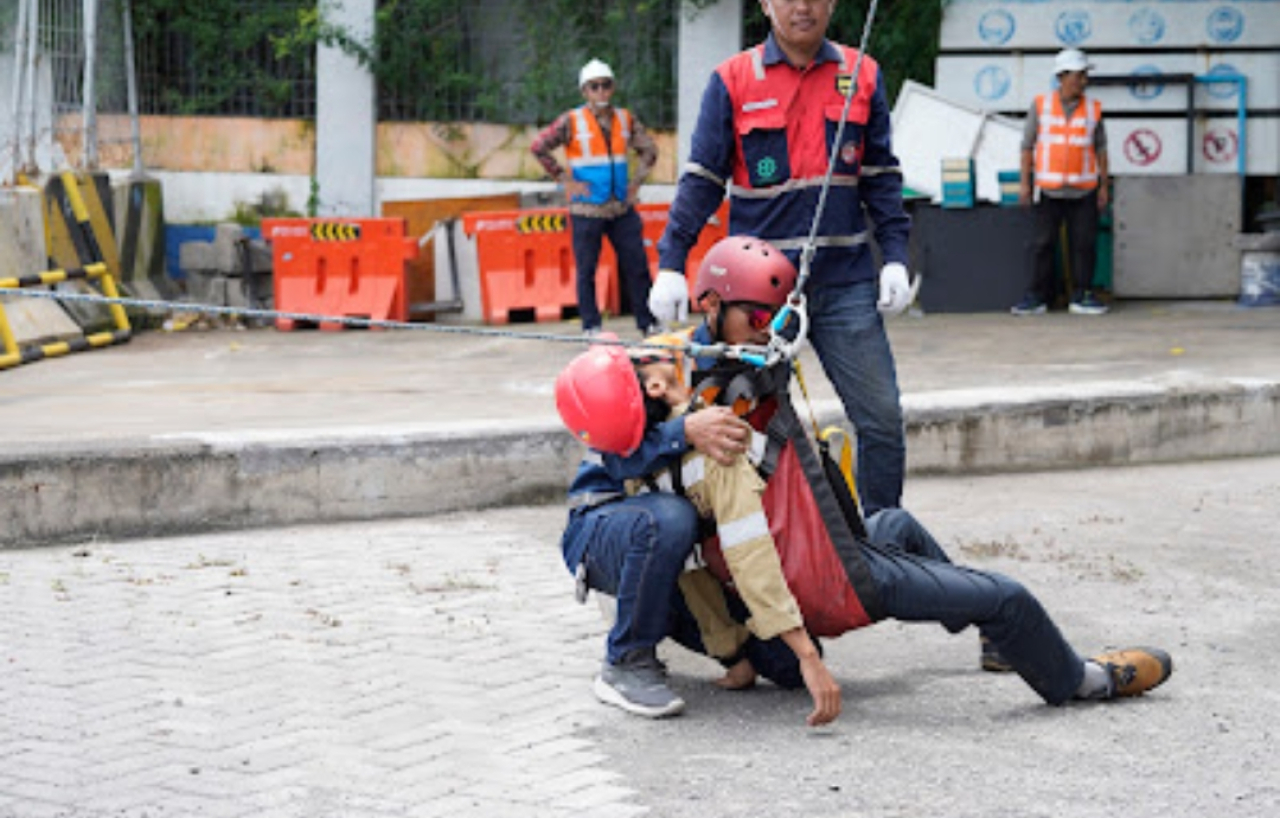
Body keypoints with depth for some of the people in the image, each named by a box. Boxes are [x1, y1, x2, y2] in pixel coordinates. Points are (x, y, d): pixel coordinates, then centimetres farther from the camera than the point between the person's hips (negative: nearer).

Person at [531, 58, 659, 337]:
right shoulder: (571, 122, -3)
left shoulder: (626, 119, 8)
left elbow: (649, 149, 20)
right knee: (586, 270, 2)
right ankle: (591, 327, 10)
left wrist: (636, 181, 8)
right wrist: (565, 180, -7)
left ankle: (648, 323, 11)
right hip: (586, 209, -3)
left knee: (636, 266, 3)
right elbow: (538, 147, -5)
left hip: (622, 208, 3)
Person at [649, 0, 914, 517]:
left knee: (882, 418, -1)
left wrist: (895, 257, 3)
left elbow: (880, 177, 12)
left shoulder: (862, 76, 8)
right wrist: (670, 264, -6)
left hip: (844, 281, 2)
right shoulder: (732, 81, 1)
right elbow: (701, 179, 2)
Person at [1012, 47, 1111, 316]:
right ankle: (1037, 297, 5)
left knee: (1083, 244, 1)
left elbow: (1100, 149, 9)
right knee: (1043, 244, -1)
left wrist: (1104, 186, 5)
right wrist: (1025, 183, -1)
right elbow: (1028, 145, 4)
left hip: (1083, 191, 1)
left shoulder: (1093, 108, 5)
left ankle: (1081, 296, 9)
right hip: (1050, 190, -1)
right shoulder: (1040, 105, 2)